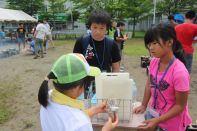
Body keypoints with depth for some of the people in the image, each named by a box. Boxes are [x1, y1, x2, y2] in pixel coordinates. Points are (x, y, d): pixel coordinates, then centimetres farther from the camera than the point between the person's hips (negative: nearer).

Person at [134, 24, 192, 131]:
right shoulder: (154, 62, -11)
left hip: (171, 122, -5)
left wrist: (157, 121, -22)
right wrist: (143, 105, 3)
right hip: (153, 112, 5)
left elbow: (180, 105, -19)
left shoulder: (179, 72, -28)